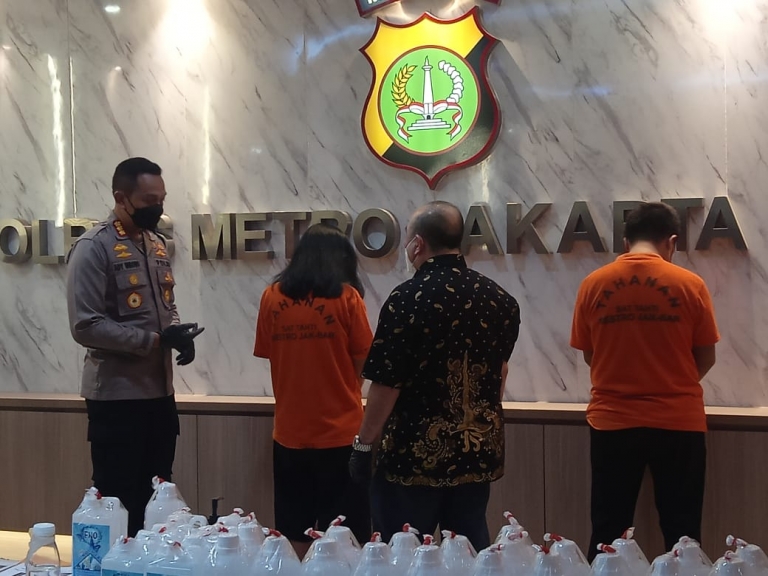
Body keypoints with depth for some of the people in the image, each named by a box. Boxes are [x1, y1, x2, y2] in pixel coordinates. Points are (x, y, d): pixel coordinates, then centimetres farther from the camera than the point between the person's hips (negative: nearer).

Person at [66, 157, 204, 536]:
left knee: (157, 498, 16)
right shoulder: (94, 248, -14)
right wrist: (156, 339, -22)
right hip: (116, 395, -7)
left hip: (160, 391, 8)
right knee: (118, 502, 2)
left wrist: (178, 332, -3)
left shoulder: (156, 244, 11)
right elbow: (86, 326, -21)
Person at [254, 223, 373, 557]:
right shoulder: (346, 296, -8)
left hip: (289, 432, 3)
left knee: (294, 536, 14)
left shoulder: (272, 296, -1)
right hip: (340, 432, -3)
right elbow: (361, 363, -2)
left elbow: (269, 355, 6)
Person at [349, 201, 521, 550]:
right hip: (479, 452, 6)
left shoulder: (407, 299, -16)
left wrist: (363, 445, -4)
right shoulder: (500, 299, 3)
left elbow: (386, 384, -16)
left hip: (415, 455, -6)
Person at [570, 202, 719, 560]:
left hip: (612, 421, 1)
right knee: (682, 533, 10)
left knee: (608, 532, 10)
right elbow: (706, 358, 2)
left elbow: (589, 355, 7)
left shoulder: (593, 285, -2)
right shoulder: (690, 285, -6)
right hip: (678, 422, -1)